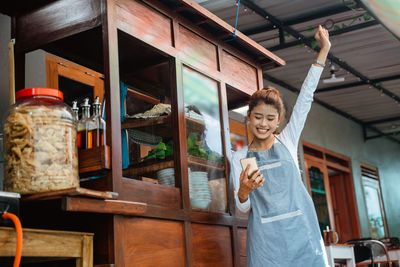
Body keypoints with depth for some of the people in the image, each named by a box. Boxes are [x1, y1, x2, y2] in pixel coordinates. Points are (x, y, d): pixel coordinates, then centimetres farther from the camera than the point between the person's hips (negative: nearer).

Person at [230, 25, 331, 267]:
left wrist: (324, 50, 3)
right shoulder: (240, 158, 8)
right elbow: (243, 207, 5)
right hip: (265, 240, 0)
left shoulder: (287, 142, 9)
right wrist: (243, 191, -18)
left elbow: (305, 98, 5)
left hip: (301, 232, 1)